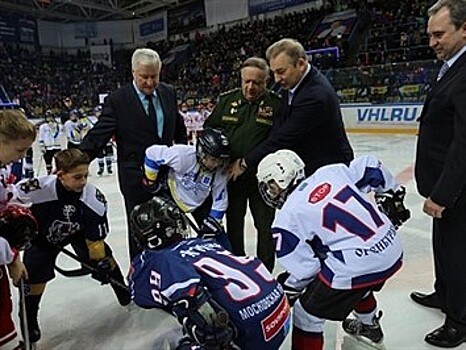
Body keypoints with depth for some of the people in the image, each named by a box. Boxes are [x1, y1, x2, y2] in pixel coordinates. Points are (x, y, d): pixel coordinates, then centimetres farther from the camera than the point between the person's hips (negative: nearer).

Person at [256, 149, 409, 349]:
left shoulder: (287, 218, -6)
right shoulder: (331, 172, 7)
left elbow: (303, 267, -4)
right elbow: (371, 167, 16)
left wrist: (288, 289, 15)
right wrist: (392, 198, 30)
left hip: (357, 265, -8)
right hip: (392, 248, 8)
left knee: (306, 314, 11)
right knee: (358, 286, 39)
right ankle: (370, 327, 64)